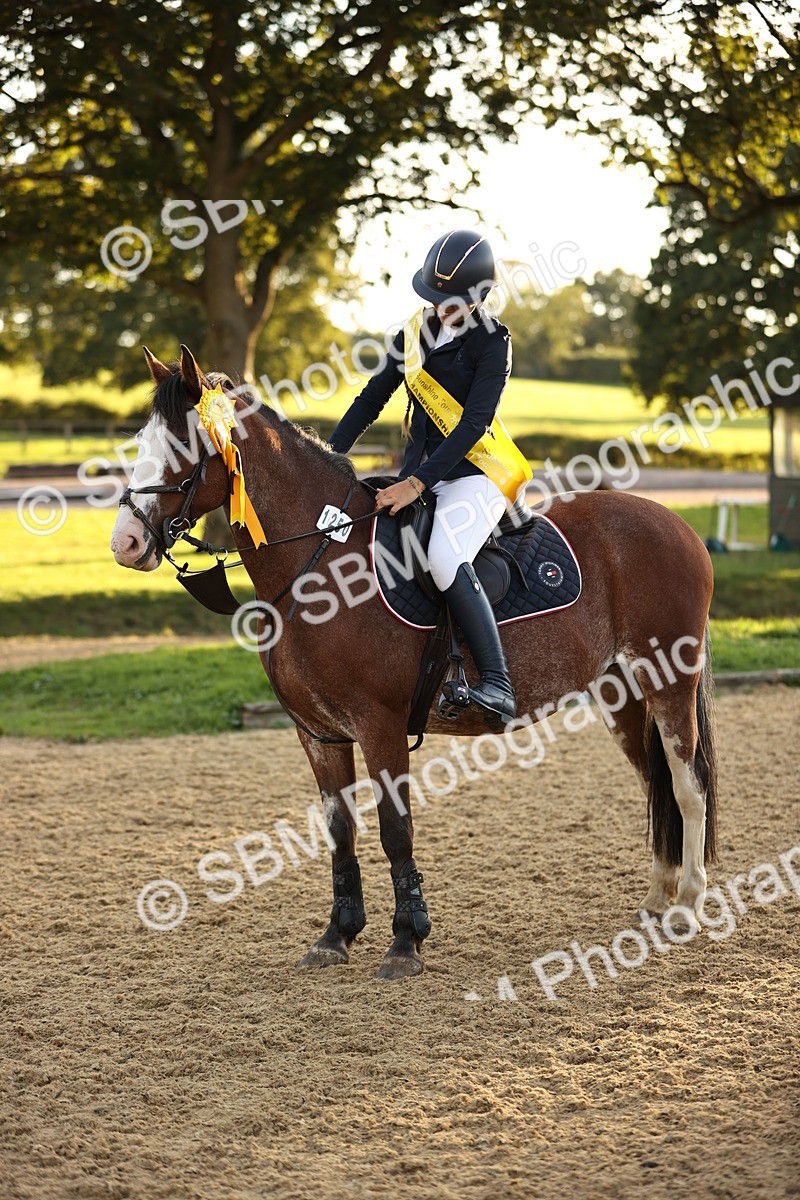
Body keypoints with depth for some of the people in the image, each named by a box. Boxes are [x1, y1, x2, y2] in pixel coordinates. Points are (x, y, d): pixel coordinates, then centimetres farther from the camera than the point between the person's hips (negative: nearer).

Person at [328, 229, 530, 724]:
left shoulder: (491, 341, -10)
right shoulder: (416, 333, 9)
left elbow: (474, 423, -19)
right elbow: (372, 399, 15)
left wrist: (418, 482, -27)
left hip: (477, 473, -8)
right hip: (420, 471, 8)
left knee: (445, 558, -33)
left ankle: (498, 685, -33)